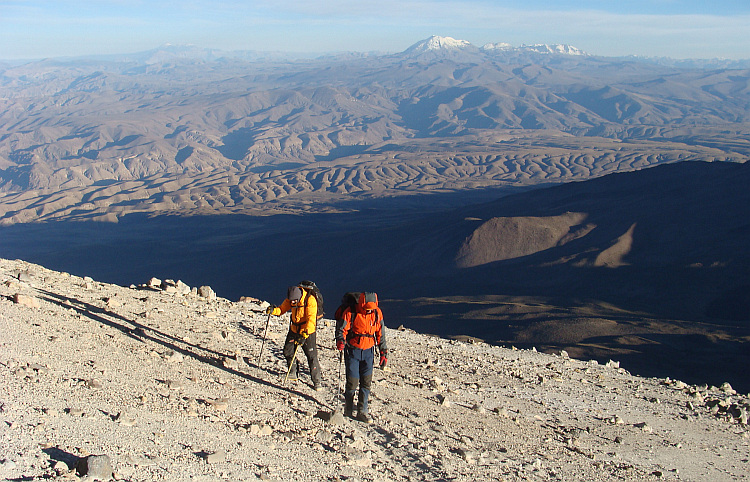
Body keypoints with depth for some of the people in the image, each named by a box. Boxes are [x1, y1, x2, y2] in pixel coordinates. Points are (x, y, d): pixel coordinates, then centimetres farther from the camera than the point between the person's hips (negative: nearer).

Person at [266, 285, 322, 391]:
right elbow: (282, 309, 2)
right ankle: (294, 373, 32)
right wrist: (273, 310, -21)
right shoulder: (290, 300, -6)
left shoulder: (310, 300, -24)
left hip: (308, 332, -6)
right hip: (294, 330, 6)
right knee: (288, 352, 10)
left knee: (312, 356, -8)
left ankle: (317, 381, 3)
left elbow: (311, 318, -30)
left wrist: (305, 333, -41)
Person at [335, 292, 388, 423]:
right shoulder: (351, 312, -11)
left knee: (366, 382, 0)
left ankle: (362, 411, 9)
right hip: (352, 351, -3)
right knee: (352, 381, -5)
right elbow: (341, 329, -9)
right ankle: (348, 410, 15)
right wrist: (340, 341, -29)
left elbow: (380, 334, 8)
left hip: (368, 352, 3)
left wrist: (383, 353, 8)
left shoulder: (377, 313, -1)